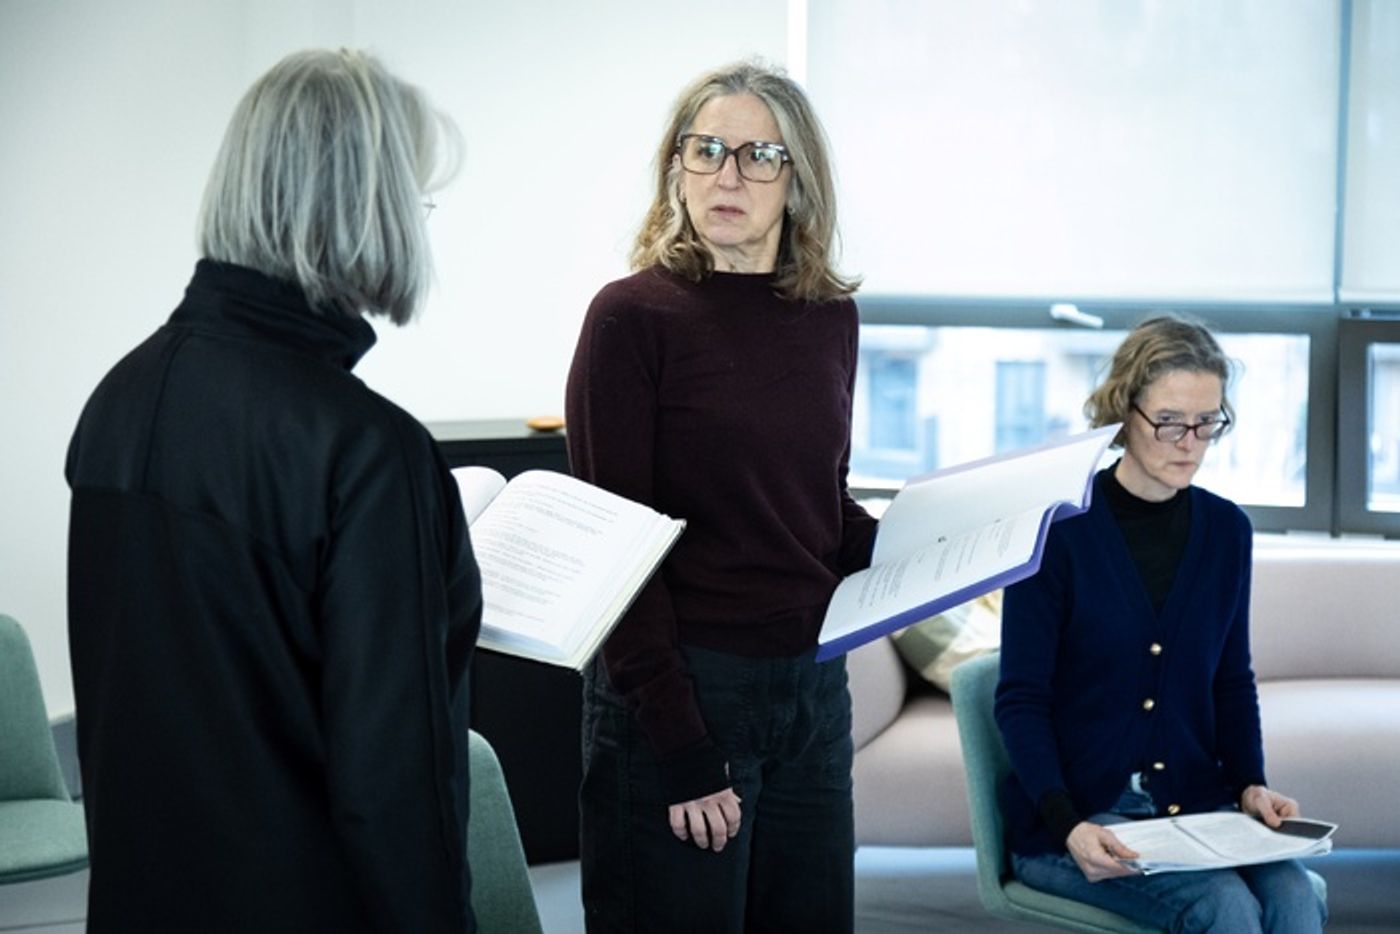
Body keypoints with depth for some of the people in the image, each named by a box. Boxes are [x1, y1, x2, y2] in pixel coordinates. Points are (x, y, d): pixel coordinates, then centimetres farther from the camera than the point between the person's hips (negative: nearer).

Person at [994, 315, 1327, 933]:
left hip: (1195, 801, 4)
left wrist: (1250, 784, -1)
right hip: (1075, 811, -4)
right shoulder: (1059, 528, -8)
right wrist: (1069, 826, -21)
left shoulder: (1227, 530, 8)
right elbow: (1021, 700, -8)